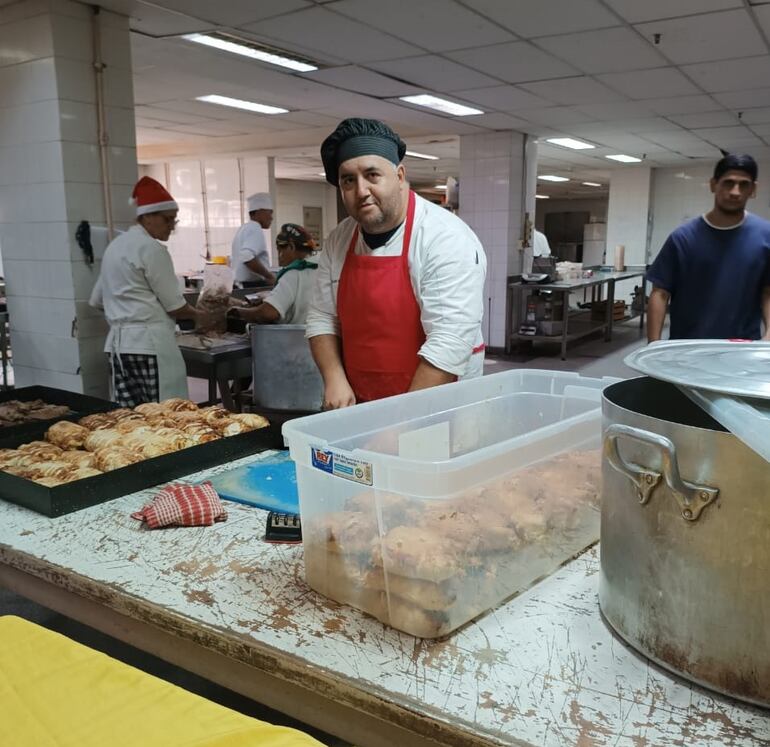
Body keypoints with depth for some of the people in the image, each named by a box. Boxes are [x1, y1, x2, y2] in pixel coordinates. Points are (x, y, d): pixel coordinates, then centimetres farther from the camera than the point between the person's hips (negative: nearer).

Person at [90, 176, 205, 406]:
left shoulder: (115, 245, 17)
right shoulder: (151, 248, -9)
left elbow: (96, 300, 22)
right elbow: (174, 305, -8)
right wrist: (200, 316, 9)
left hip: (118, 342, 9)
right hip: (150, 342, -9)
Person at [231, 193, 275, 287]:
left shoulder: (244, 228, 18)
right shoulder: (255, 229, -12)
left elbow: (233, 260, 24)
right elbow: (247, 257, -28)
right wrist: (269, 276, -20)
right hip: (254, 285, -10)